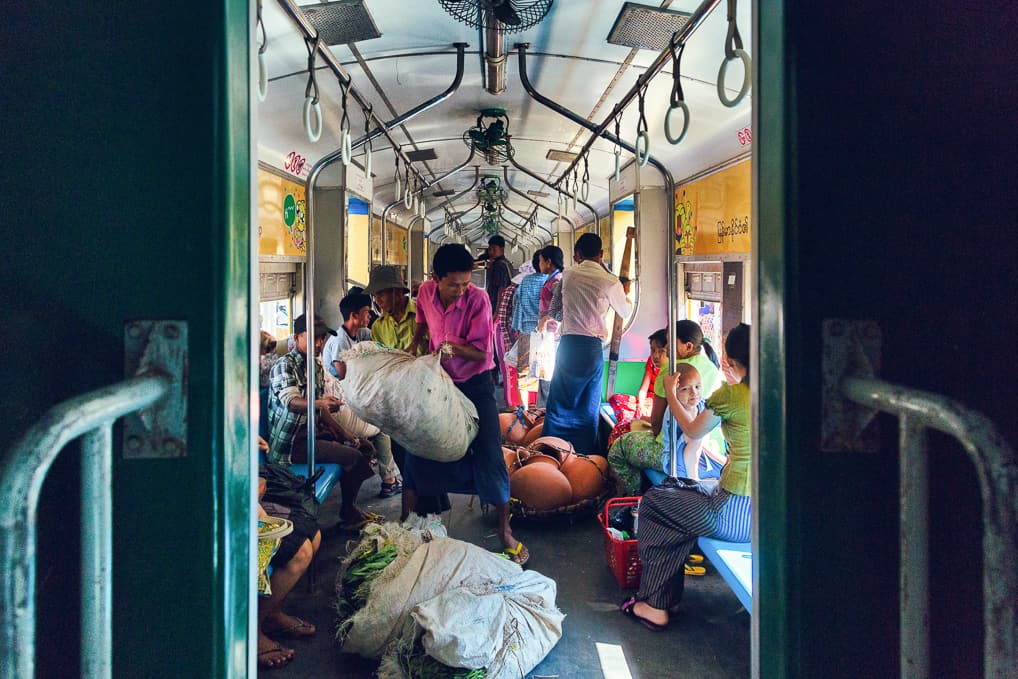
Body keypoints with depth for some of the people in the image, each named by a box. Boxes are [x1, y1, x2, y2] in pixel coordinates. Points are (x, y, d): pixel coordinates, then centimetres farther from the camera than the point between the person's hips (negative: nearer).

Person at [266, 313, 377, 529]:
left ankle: (349, 510, 15)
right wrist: (320, 403, -49)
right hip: (290, 441, -9)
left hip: (313, 432, 9)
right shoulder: (284, 365, -12)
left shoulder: (317, 368, 15)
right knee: (353, 457, -21)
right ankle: (348, 512, 1)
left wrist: (348, 436, 7)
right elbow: (292, 402, -29)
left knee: (365, 447, 7)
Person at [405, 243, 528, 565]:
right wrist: (414, 345, 7)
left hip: (475, 384, -4)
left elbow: (481, 354, -22)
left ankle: (505, 532, 8)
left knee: (489, 455, -8)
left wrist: (454, 346, -38)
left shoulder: (478, 300, -22)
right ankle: (406, 520, 21)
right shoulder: (426, 292, -8)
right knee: (416, 448, 3)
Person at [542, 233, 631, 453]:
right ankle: (584, 454, 14)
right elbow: (625, 311, 13)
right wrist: (626, 297, 35)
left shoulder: (568, 275, 2)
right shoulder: (610, 282, -4)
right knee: (588, 406, 9)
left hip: (567, 343, 2)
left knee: (559, 402, 9)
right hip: (592, 347, -1)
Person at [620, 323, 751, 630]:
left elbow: (693, 430, 5)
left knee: (652, 502, 15)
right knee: (694, 491, 30)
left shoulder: (730, 394, -14)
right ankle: (667, 597, 33)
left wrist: (671, 394, 20)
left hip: (736, 514, -7)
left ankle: (656, 604, 21)